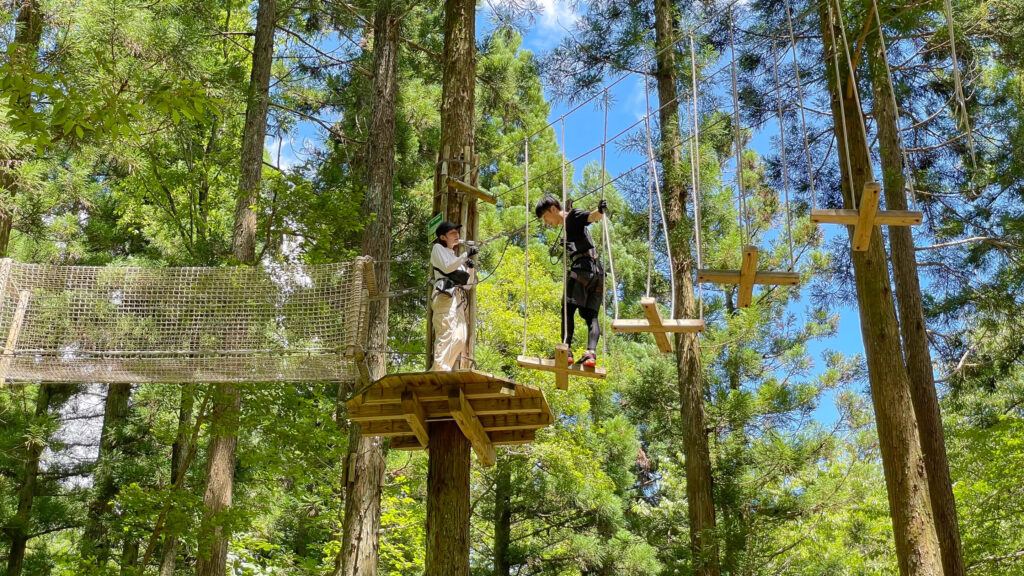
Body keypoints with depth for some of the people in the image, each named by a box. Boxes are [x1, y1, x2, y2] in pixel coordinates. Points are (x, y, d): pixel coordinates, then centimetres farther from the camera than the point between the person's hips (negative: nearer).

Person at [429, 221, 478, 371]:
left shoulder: (455, 258, 32)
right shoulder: (438, 248, 14)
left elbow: (467, 285, 26)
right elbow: (446, 267, -6)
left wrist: (471, 268, 11)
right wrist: (466, 255, -7)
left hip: (458, 299, 8)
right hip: (446, 295, -8)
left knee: (460, 337, -6)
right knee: (446, 333, -23)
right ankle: (440, 369, -33)